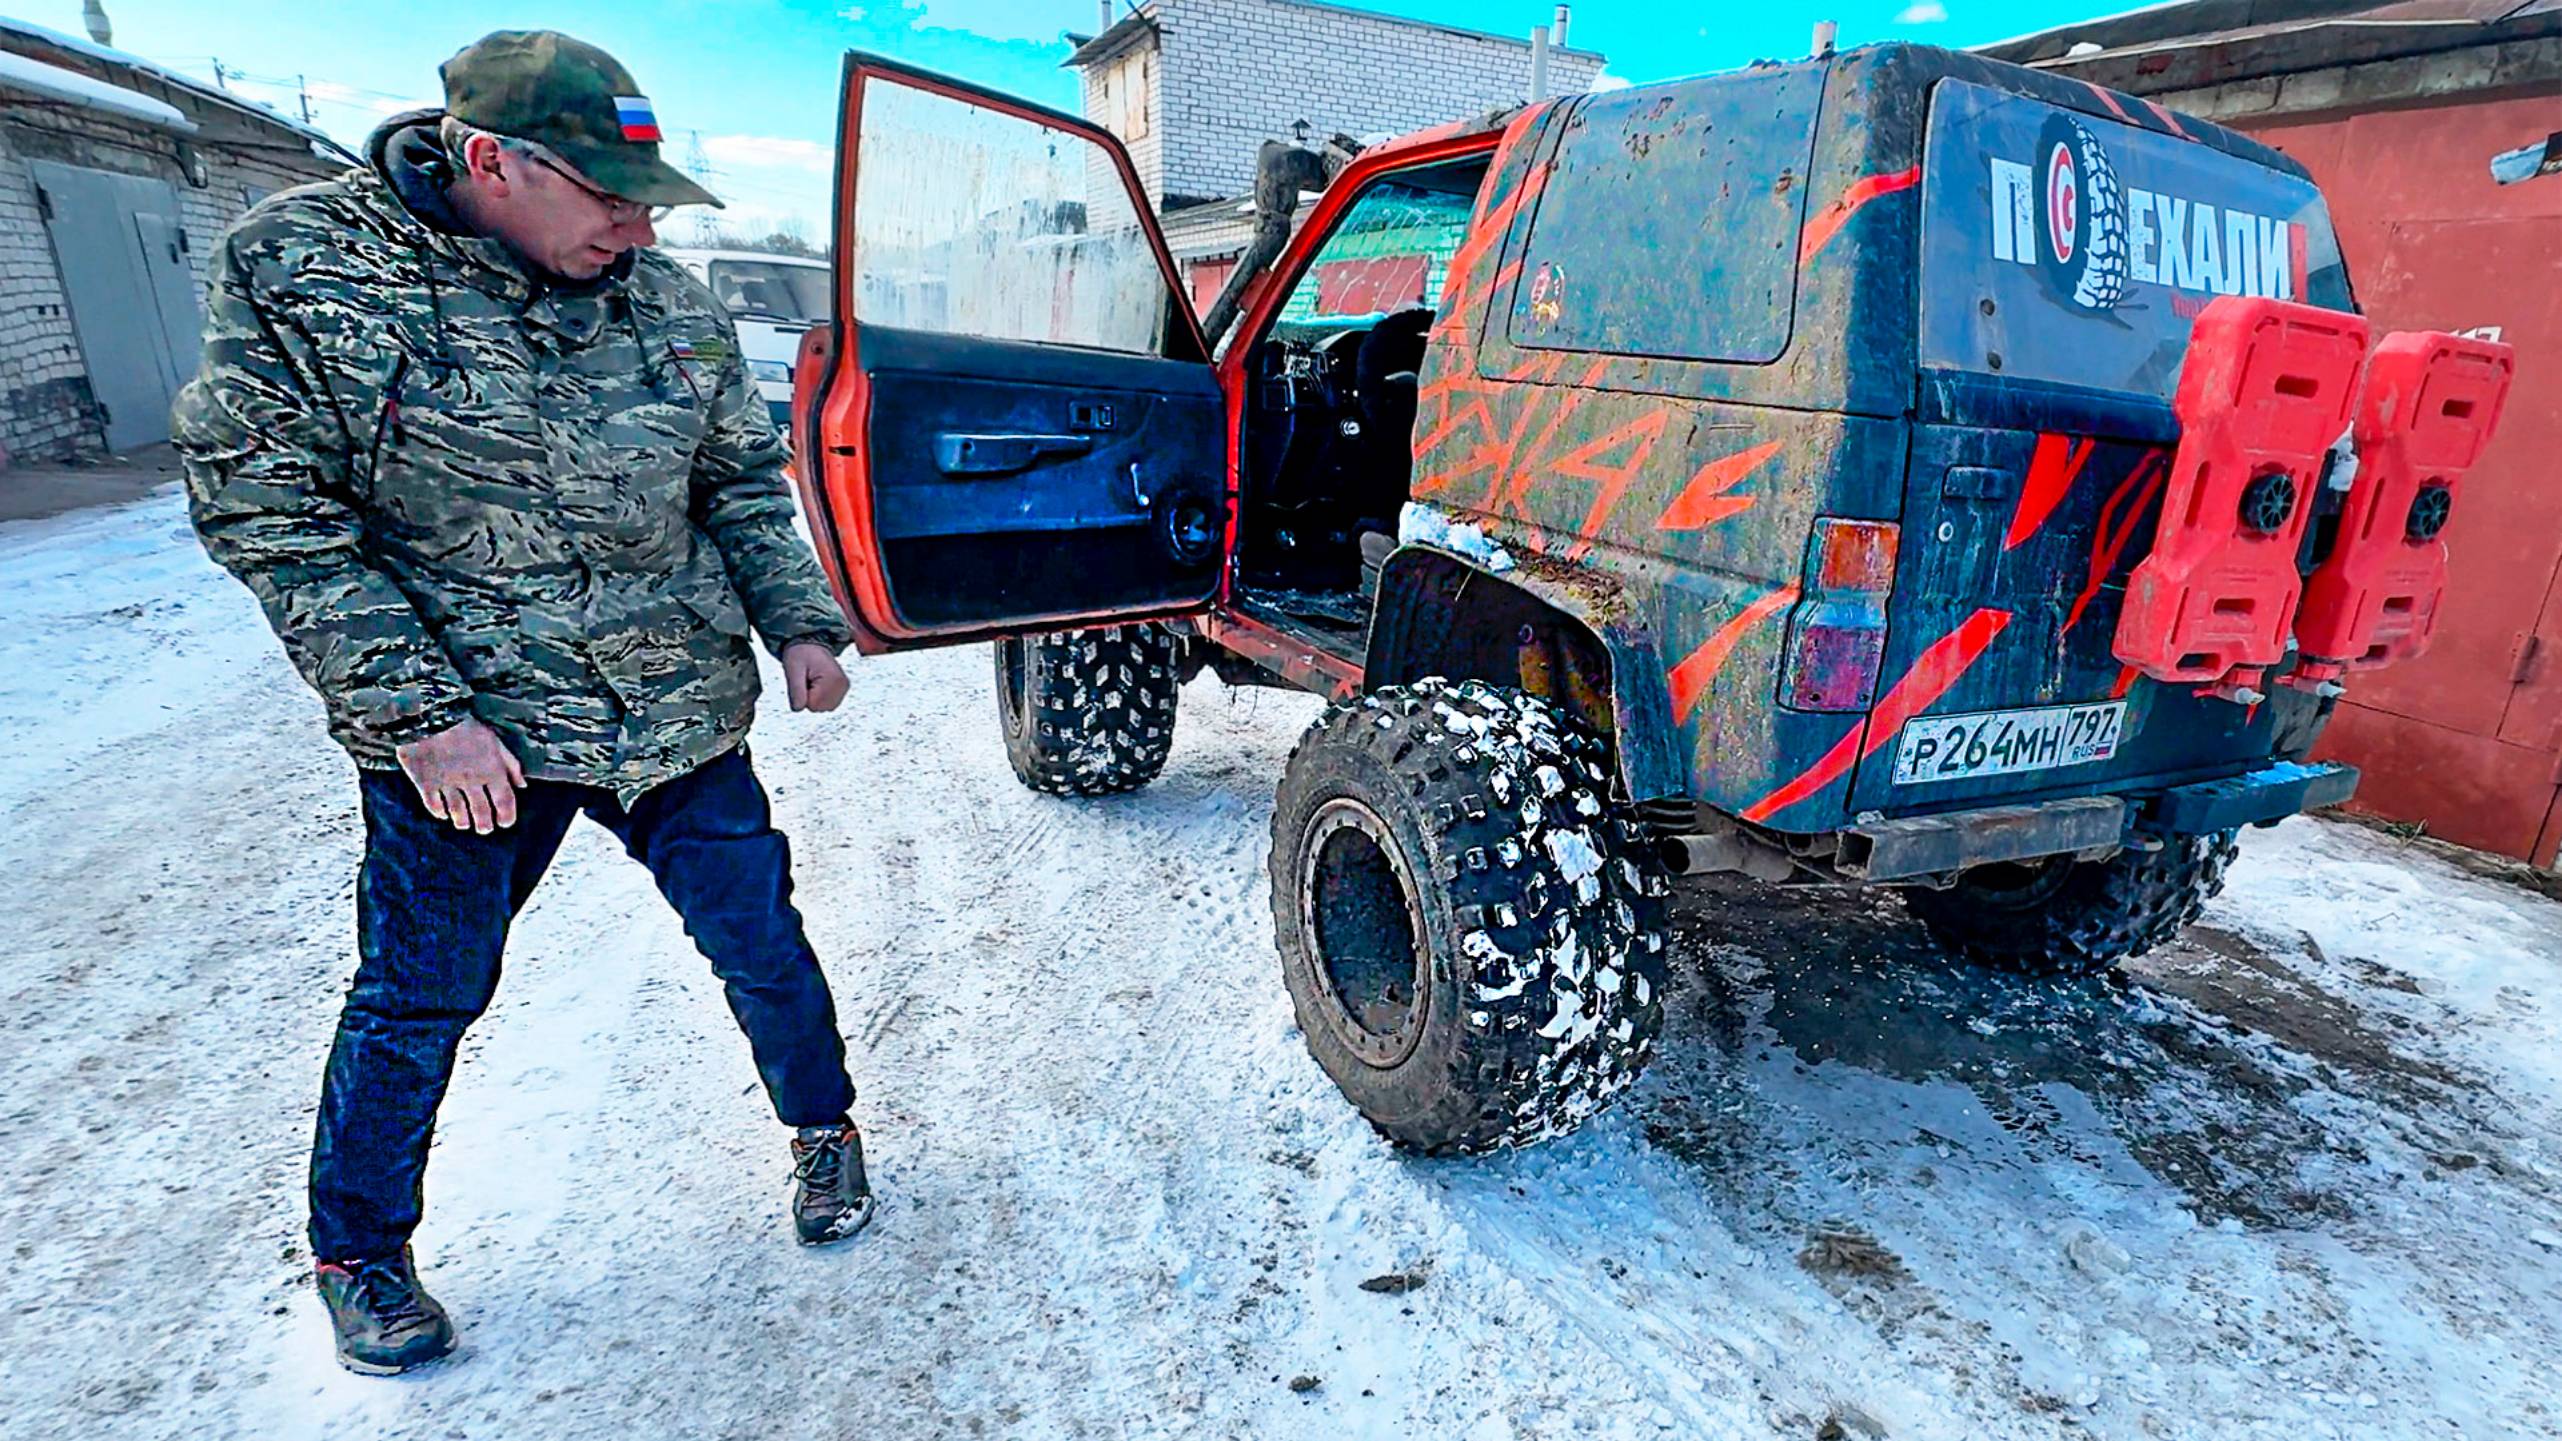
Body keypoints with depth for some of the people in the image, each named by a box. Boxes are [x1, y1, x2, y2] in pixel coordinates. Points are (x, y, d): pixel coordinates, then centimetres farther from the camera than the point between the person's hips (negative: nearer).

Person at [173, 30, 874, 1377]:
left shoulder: (672, 304, 1)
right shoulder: (296, 265, -8)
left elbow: (742, 482, 11)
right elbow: (267, 508, -9)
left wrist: (799, 624, -3)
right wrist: (417, 715, -16)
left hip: (680, 713, 3)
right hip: (461, 730, -2)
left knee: (762, 942, 10)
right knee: (417, 998, 12)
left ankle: (824, 1132, 37)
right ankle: (357, 1253, 38)